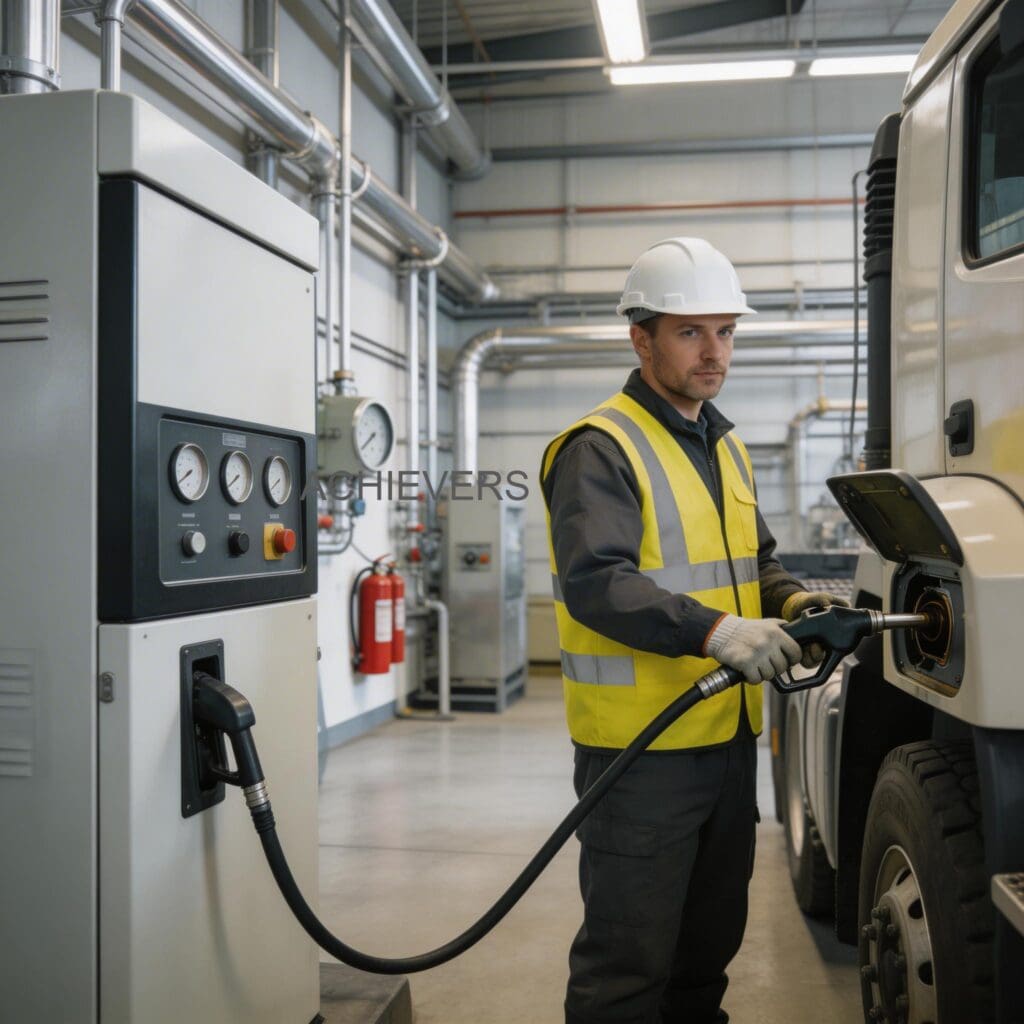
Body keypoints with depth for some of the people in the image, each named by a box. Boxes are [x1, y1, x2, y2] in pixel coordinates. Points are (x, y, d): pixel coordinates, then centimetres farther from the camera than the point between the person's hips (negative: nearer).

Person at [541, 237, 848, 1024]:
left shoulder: (726, 446, 14)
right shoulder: (600, 449, -14)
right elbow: (596, 583, -25)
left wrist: (788, 600, -1)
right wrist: (714, 630, -37)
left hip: (729, 738, 8)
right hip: (641, 749, -8)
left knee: (709, 943, 22)